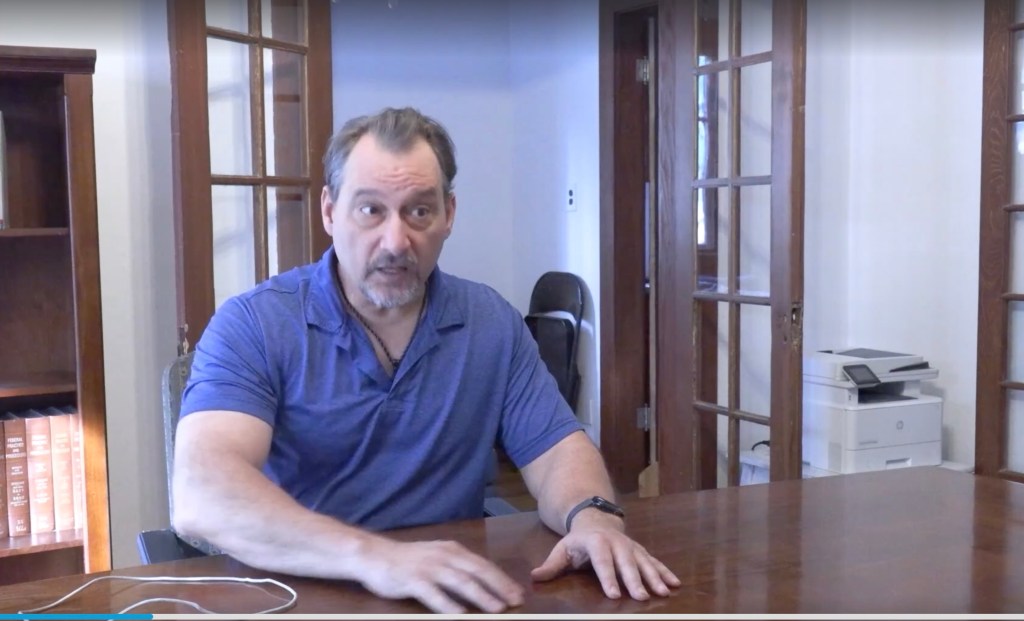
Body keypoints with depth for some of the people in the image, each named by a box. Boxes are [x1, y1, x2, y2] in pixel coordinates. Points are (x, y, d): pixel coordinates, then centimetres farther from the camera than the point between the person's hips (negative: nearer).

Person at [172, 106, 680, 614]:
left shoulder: (493, 324, 4)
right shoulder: (252, 326, -9)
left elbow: (558, 451, 4)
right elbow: (200, 497, -22)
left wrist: (591, 517, -19)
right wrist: (371, 556, -35)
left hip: (454, 599, 3)